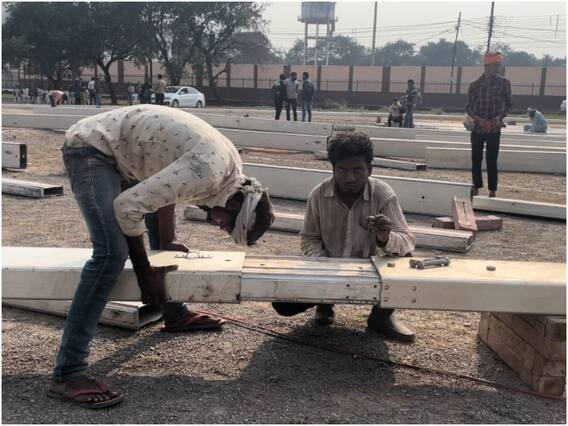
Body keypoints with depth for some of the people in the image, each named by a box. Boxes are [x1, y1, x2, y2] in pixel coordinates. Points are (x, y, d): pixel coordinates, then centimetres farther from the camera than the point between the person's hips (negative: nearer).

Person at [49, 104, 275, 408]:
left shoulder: (228, 164, 1)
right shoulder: (209, 172, -29)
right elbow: (127, 206, -29)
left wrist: (166, 243, 15)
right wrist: (145, 273, -19)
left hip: (118, 148, 10)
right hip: (89, 149, -10)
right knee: (112, 253, -23)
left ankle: (175, 314, 42)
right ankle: (67, 375, -19)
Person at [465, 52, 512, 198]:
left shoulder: (504, 83, -3)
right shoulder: (475, 85, -4)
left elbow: (508, 103, 5)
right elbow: (468, 107, -1)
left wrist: (500, 116, -12)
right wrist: (478, 119, -17)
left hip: (494, 129, -1)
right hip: (477, 128, 1)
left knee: (491, 161, -4)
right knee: (476, 160, 7)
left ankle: (492, 192, 2)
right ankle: (476, 189, 19)